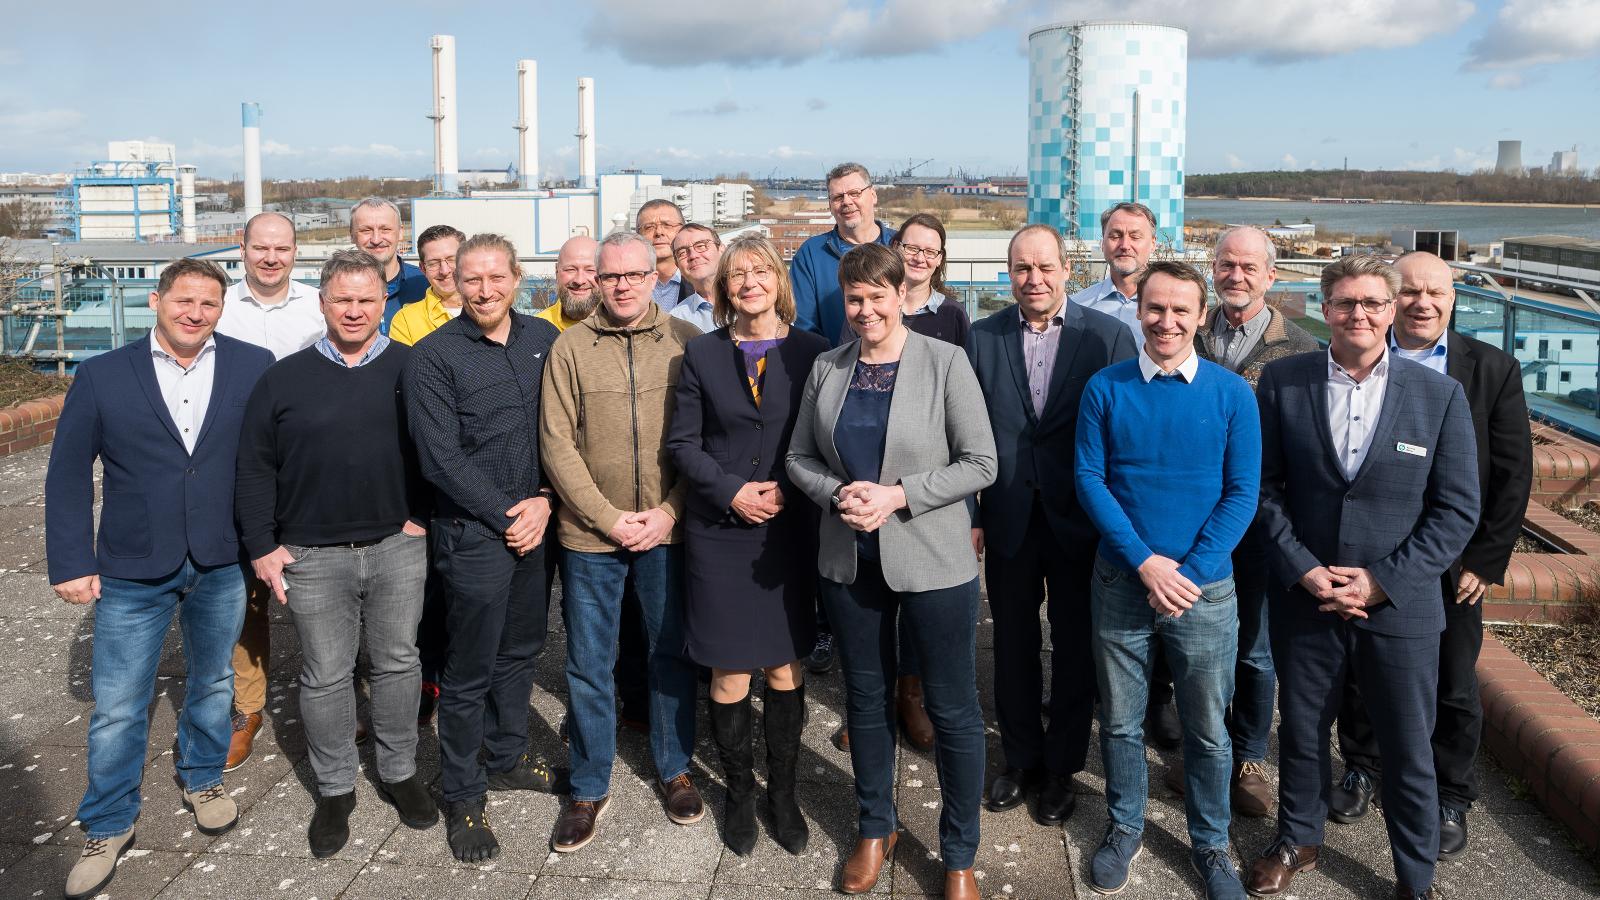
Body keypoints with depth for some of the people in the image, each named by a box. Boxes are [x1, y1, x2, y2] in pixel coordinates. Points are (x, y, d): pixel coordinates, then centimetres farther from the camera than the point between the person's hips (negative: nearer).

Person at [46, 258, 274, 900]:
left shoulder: (254, 368, -4)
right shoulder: (102, 376, -4)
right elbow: (68, 474, -1)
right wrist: (72, 562, -5)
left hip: (223, 564, 1)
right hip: (133, 571, -1)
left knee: (213, 684, 20)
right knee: (116, 708, 7)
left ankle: (202, 778, 44)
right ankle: (108, 827, 26)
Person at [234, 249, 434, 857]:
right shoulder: (284, 378, 0)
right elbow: (254, 467, 3)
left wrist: (424, 514, -5)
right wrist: (261, 546, -1)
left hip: (398, 549, 0)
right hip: (312, 557, 0)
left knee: (397, 664, 11)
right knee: (325, 677, 9)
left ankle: (399, 773, 29)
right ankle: (335, 789, 25)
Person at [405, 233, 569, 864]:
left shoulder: (544, 339, 5)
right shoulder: (433, 356, -8)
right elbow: (442, 457, -12)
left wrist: (545, 500, -6)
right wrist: (505, 515, -12)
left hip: (536, 524, 5)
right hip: (472, 532, -5)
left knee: (521, 649, 18)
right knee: (469, 671, 4)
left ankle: (506, 759, 38)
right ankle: (462, 797, 20)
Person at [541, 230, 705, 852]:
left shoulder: (686, 342, -1)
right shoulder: (570, 347, -2)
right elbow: (557, 444, -4)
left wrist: (669, 511, -10)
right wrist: (610, 518, -10)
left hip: (668, 531, 0)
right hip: (589, 534, 0)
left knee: (672, 653, 14)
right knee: (588, 664, 9)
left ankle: (674, 770, 33)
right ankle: (589, 788, 26)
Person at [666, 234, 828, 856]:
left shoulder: (812, 352, 2)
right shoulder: (702, 355, 4)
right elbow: (682, 442, 2)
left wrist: (790, 489, -12)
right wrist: (731, 492, -11)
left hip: (790, 531, 0)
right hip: (720, 534, 0)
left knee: (786, 669, 8)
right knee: (729, 675, 5)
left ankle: (783, 792, 26)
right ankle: (740, 792, 25)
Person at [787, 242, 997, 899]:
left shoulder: (945, 362, -8)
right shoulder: (826, 368, 4)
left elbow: (980, 464, -9)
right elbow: (800, 457, 9)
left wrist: (897, 495, -18)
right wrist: (838, 495, -11)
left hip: (933, 562, -3)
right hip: (849, 561, 4)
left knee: (953, 710, 5)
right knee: (866, 698, 17)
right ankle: (875, 830, 38)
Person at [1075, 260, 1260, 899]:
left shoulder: (1231, 393, -3)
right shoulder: (1105, 388, -3)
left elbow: (1242, 493, -5)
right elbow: (1089, 479, -5)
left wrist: (1189, 573, -14)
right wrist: (1144, 562, -15)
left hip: (1205, 587, 0)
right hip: (1121, 581, 1)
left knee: (1207, 728, 12)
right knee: (1120, 720, 14)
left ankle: (1210, 843, 32)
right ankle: (1124, 828, 34)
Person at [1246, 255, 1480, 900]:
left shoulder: (1440, 395, -6)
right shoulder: (1282, 382, -3)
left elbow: (1457, 510, -5)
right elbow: (1264, 487, -1)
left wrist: (1382, 580, -13)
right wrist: (1304, 570, -12)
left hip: (1400, 606, -1)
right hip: (1304, 599, 1)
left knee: (1408, 750, 11)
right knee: (1301, 731, 18)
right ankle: (1297, 840, 42)